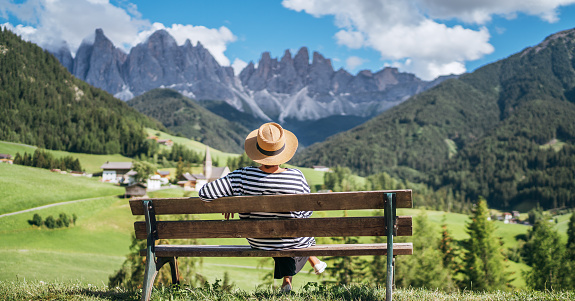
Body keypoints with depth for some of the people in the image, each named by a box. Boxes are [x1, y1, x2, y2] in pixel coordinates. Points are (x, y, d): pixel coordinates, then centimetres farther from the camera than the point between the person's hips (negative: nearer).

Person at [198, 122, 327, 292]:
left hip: (258, 243, 2)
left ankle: (287, 280, 45)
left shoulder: (241, 177, -24)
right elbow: (305, 214, -11)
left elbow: (205, 193, -20)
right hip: (293, 242, -1)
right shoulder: (297, 177, -26)